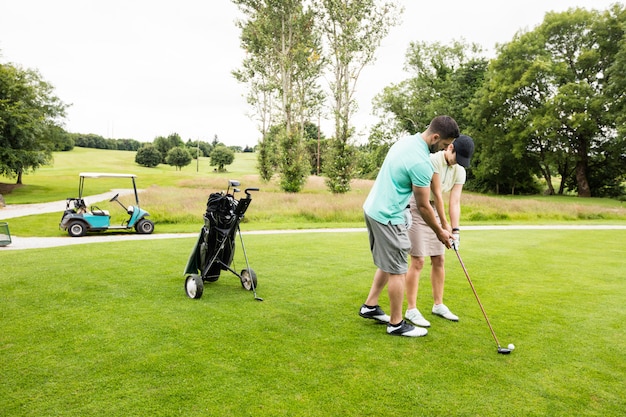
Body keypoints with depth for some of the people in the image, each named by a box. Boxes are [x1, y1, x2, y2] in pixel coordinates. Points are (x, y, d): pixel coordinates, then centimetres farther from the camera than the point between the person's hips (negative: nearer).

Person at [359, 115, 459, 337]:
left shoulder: (406, 140, 6)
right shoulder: (421, 162, -23)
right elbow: (423, 206, -14)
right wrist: (440, 232, 1)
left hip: (373, 208, 10)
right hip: (388, 217, -10)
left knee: (388, 265, 21)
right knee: (397, 271, 3)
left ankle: (370, 307, 31)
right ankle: (396, 324, 16)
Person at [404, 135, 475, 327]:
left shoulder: (460, 171, 0)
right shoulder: (434, 160, -20)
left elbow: (455, 201, -6)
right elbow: (436, 194, -20)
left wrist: (455, 229, -17)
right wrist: (445, 224, -17)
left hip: (436, 212, 7)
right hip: (417, 209, -7)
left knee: (438, 259, 9)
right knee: (418, 261, -8)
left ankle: (438, 305, 23)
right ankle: (411, 310, 1)